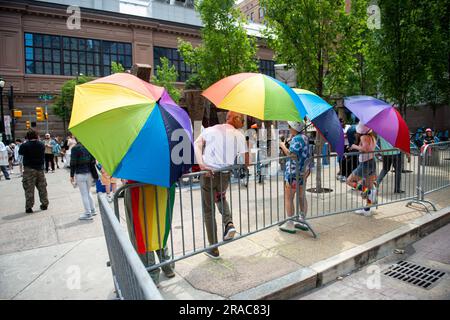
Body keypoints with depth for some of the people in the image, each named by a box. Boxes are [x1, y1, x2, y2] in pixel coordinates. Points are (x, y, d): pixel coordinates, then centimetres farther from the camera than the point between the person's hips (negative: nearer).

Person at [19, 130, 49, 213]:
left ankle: (29, 207, 3)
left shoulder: (25, 145, -10)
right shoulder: (41, 145, 0)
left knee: (29, 189, 1)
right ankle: (44, 204, 18)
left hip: (29, 169, -3)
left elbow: (20, 153, 6)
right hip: (40, 168, 3)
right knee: (42, 188, 12)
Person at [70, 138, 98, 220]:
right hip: (89, 173, 6)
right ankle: (92, 210, 25)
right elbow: (93, 161, 7)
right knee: (88, 192, 19)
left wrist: (72, 175, -4)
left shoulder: (75, 148, -11)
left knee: (84, 194, 1)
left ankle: (88, 214, 7)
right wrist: (93, 173, 15)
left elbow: (73, 163, -11)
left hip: (80, 174, -5)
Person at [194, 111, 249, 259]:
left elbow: (197, 144, -10)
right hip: (225, 174, 1)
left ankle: (214, 249, 18)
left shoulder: (210, 130, 4)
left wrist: (201, 164, -19)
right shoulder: (239, 135, 2)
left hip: (208, 173, -1)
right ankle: (229, 223, 11)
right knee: (221, 197, 34)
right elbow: (246, 162, -2)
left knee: (209, 211, 11)